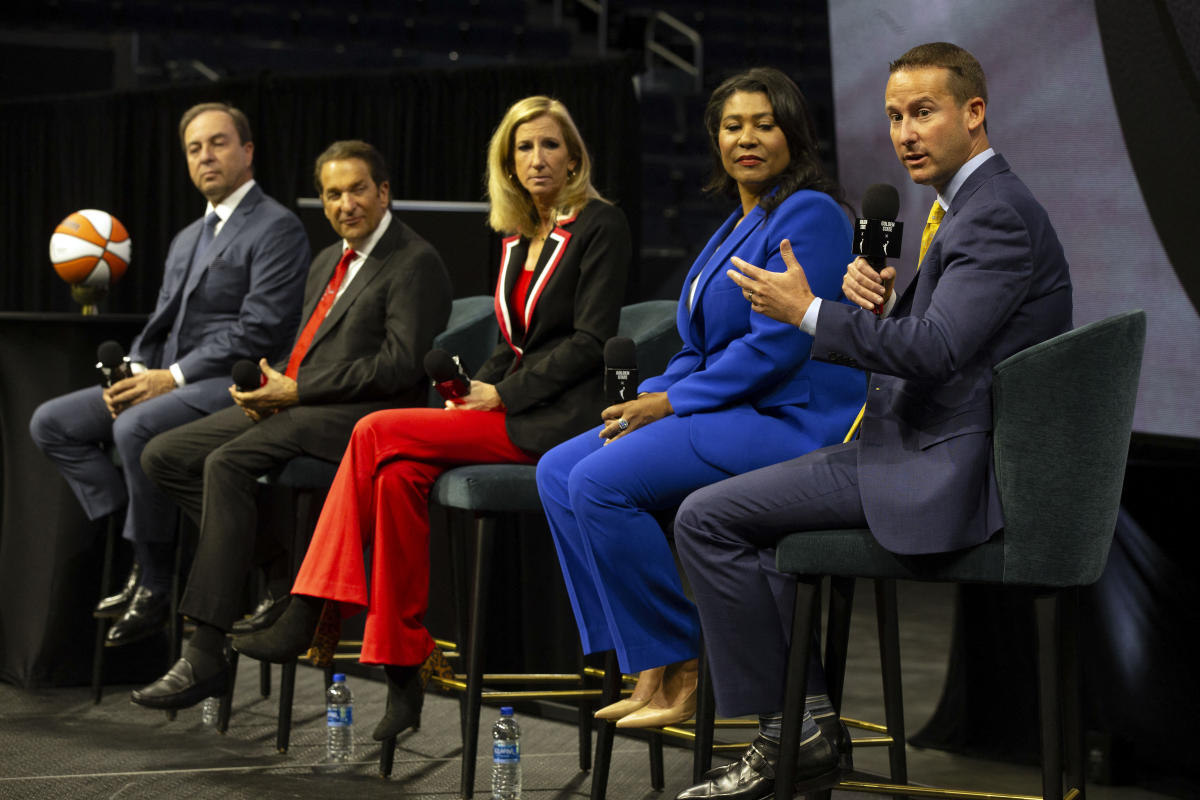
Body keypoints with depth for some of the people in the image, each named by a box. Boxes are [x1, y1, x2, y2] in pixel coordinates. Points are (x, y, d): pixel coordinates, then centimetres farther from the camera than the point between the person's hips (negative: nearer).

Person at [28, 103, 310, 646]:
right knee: (51, 422, -4)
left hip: (232, 384, -9)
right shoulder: (186, 240, 23)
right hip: (168, 382, 9)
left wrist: (172, 377, -18)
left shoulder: (278, 228, -6)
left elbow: (259, 330, -16)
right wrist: (136, 373, -1)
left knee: (136, 428, -35)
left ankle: (154, 581, -20)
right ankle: (140, 550, -7)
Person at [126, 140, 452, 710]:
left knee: (227, 463, -30)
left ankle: (206, 657, -30)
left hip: (357, 415, -10)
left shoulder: (415, 263, -6)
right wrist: (272, 386, 2)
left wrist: (296, 391, -16)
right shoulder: (328, 262, 23)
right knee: (163, 457, -1)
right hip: (296, 404, 10)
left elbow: (400, 364, -16)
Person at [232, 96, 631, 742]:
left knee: (379, 434, -20)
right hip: (511, 407, 7)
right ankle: (400, 672, -19)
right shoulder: (517, 239, 18)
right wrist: (472, 391, 2)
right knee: (400, 472, -20)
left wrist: (503, 394, -13)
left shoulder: (600, 226, -5)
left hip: (560, 418, -7)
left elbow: (591, 341, -12)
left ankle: (309, 619, -14)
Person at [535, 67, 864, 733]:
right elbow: (699, 347, 22)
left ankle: (679, 670, -12)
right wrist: (650, 397, 2)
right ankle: (646, 673, -5)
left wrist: (672, 402, -14)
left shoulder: (808, 214, -11)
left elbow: (778, 346, -20)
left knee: (601, 481, -23)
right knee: (558, 471, 0)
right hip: (728, 411, 10)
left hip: (792, 421, -10)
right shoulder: (735, 227, 20)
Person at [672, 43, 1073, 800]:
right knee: (718, 513, 22)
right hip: (927, 449, 11)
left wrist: (808, 311, -18)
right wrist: (872, 291, -3)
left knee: (707, 520, -10)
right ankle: (799, 719, 20)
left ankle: (786, 735, -2)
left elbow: (934, 347, -27)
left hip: (942, 472, -11)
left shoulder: (998, 214, -17)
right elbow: (909, 333, 18)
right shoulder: (974, 204, 16)